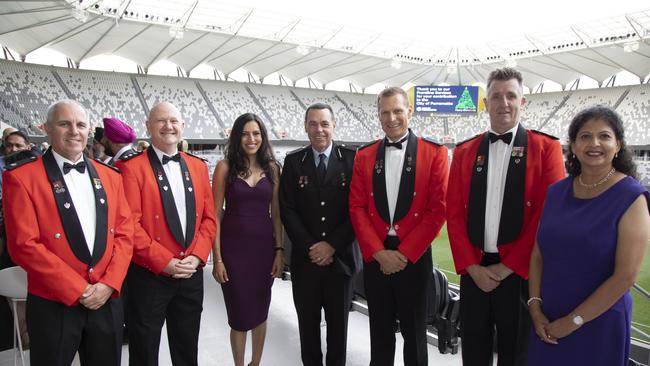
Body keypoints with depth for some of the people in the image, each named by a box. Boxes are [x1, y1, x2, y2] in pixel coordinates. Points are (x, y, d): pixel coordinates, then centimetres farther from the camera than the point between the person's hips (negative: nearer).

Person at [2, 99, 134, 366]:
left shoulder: (110, 176, 7)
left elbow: (124, 233, 5)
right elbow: (24, 245, -12)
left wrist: (109, 284, -8)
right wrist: (79, 290, -14)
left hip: (107, 301, 4)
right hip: (53, 305, -3)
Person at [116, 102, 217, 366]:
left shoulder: (198, 166, 8)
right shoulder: (132, 167, -8)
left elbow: (209, 217, 6)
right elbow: (130, 224, -14)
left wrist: (197, 257, -7)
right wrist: (164, 262, -17)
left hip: (192, 274, 4)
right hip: (149, 276, -4)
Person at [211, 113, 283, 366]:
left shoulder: (272, 167, 4)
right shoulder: (225, 167, -4)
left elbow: (276, 212, 5)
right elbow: (215, 214, -5)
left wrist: (279, 250, -1)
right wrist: (217, 258, -9)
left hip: (264, 246, 3)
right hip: (233, 247, -2)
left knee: (260, 311, 16)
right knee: (239, 313, 8)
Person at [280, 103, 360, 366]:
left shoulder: (352, 159, -2)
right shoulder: (293, 161, 3)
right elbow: (287, 209, -1)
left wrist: (332, 245, -11)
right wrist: (310, 247, -10)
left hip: (341, 257, -1)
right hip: (305, 258, 1)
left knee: (338, 322, 14)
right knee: (308, 322, 13)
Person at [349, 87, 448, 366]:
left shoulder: (434, 153, -4)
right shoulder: (364, 156, 5)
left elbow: (438, 210, -8)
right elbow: (357, 208, 1)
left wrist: (404, 253, -12)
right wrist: (378, 252, -10)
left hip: (415, 257, -2)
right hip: (375, 257, 2)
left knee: (414, 331, 14)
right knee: (380, 330, 17)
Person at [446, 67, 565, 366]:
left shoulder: (546, 148, -3)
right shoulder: (464, 151, 6)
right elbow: (454, 214, 2)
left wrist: (507, 268, -11)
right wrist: (471, 267, -7)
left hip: (521, 274, -2)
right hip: (474, 271, 3)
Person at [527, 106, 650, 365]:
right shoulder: (557, 191, 2)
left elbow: (625, 276, -15)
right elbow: (538, 254, 3)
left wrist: (574, 321, -12)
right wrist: (535, 308, -5)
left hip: (598, 323, -4)